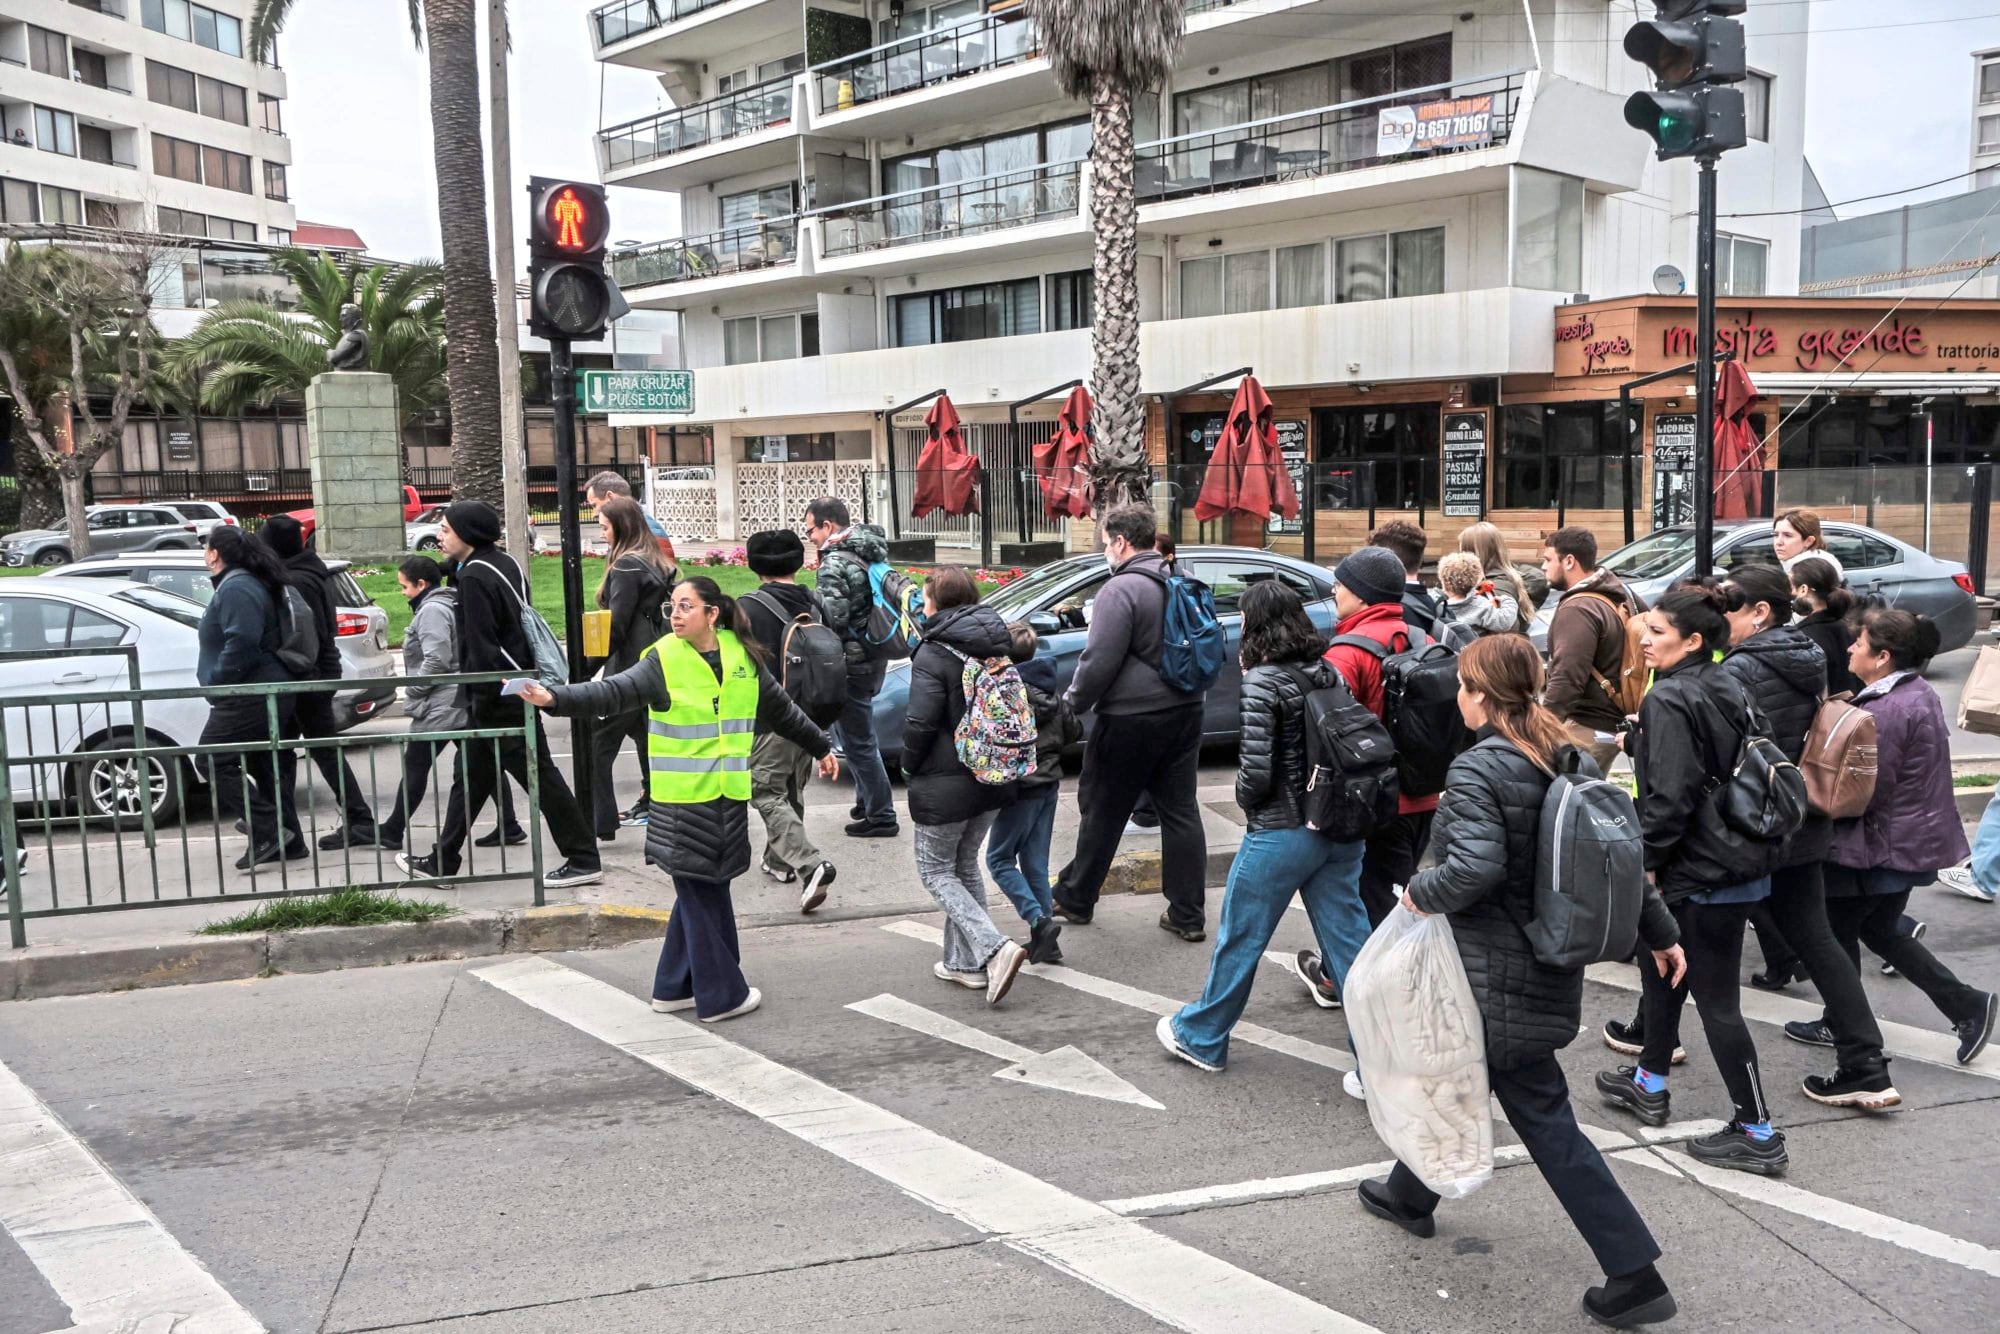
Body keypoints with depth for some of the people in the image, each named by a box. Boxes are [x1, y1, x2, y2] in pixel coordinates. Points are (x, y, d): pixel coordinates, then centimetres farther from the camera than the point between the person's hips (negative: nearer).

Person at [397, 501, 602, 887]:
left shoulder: (474, 577, -16)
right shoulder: (503, 564, 12)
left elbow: (481, 645, -20)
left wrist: (481, 699, -16)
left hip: (497, 697, -10)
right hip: (516, 689, 10)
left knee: (538, 774, -5)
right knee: (473, 776, 16)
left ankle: (584, 860, 0)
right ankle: (442, 861, 25)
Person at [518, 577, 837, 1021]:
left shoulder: (742, 657, 6)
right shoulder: (664, 660, -7)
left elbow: (782, 710, 19)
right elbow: (612, 692, -20)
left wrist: (822, 747, 27)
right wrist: (556, 697, -36)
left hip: (729, 798, 5)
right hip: (683, 800, -5)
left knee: (702, 891, 13)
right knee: (701, 893, -1)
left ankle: (676, 987, 26)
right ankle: (721, 995, 9)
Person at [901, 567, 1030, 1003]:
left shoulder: (933, 655, -17)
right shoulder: (996, 645, 6)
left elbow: (920, 723, -21)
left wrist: (909, 766, -5)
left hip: (947, 783, -7)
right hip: (994, 776, 7)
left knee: (935, 871, 6)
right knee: (965, 865, 21)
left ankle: (995, 949, -10)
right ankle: (965, 961, 23)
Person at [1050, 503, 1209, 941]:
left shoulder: (1121, 589, -17)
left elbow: (1099, 660, -20)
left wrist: (1074, 701, -6)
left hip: (1130, 719, -7)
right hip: (1184, 712, 7)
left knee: (1103, 812, 8)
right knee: (1180, 810, 10)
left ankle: (1074, 898, 23)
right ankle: (1188, 914, 12)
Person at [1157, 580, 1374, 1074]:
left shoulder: (1262, 682, -16)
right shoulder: (1329, 671, 5)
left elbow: (1256, 769, -19)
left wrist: (1247, 801, 1)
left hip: (1281, 834, -6)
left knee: (1239, 939, 11)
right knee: (1348, 940, 11)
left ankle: (1200, 1037, 28)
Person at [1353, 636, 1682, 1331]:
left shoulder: (1477, 770, -20)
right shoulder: (1573, 763, 5)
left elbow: (1474, 868, -32)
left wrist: (1419, 893, -14)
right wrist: (1661, 933, 18)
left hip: (1497, 979, -9)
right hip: (1552, 963, 9)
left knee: (1543, 1118, 7)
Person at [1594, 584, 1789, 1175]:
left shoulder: (1670, 700, -19)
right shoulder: (1726, 688, 9)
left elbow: (1669, 796, -24)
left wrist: (1646, 859, -12)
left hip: (1700, 876, -10)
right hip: (1739, 863, 10)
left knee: (1715, 1002, -1)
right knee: (1662, 969, 23)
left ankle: (1758, 1134, 7)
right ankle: (1649, 1083, 37)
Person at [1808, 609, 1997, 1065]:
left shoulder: (1884, 711, -26)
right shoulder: (1919, 692, 7)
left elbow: (1867, 792, -23)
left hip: (1883, 847, -10)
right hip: (1914, 839, 10)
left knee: (1837, 928, 8)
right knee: (1879, 930, 20)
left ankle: (1840, 1025, 23)